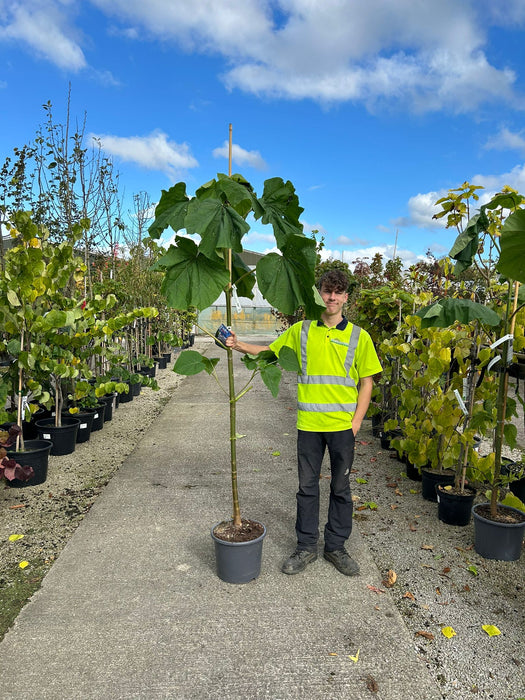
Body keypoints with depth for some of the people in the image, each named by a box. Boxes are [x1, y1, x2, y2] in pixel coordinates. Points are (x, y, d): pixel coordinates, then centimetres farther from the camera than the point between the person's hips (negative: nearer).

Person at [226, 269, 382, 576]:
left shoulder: (359, 336, 0)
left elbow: (367, 382, 1)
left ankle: (336, 547, 30)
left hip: (343, 424, -1)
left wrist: (356, 423, -6)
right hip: (309, 424, 1)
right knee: (307, 486, 11)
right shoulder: (301, 331, 3)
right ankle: (306, 547, 28)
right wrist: (239, 345, -1)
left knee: (341, 488, 12)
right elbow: (270, 350, 14)